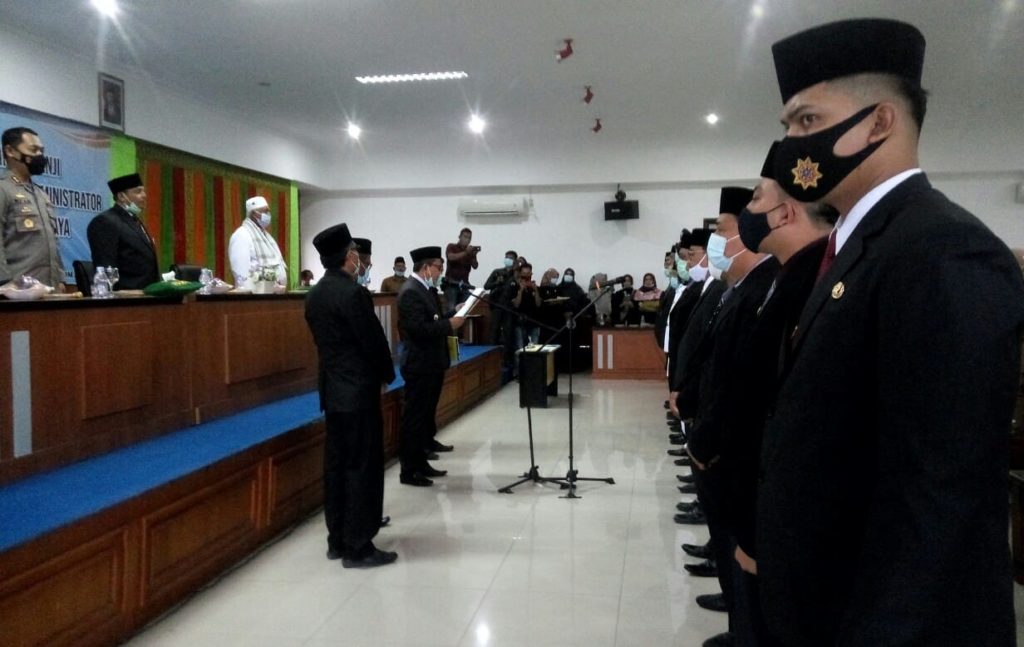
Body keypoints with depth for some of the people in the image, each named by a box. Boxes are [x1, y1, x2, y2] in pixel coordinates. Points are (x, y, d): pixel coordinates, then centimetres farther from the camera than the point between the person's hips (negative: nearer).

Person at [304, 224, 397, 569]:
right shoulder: (352, 292, -18)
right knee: (362, 467, -2)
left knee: (336, 464, 13)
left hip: (333, 389, 9)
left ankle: (337, 540, 21)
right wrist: (386, 376, 1)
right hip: (358, 390, -9)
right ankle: (358, 547, 4)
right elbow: (373, 340, -16)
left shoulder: (314, 295, 9)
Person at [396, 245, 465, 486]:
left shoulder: (426, 289, 13)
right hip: (419, 365, -10)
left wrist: (452, 316, 4)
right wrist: (450, 324, -21)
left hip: (431, 363, 10)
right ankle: (409, 470, 4)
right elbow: (419, 328, -26)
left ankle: (420, 463, 24)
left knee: (424, 415, 15)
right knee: (414, 418, -3)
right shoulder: (410, 291, -18)